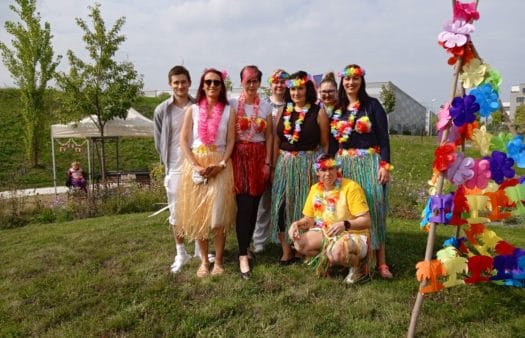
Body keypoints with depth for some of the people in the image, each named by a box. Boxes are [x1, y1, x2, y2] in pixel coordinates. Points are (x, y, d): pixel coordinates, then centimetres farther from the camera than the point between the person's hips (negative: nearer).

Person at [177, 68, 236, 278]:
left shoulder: (229, 111, 4)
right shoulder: (193, 110, 5)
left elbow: (231, 141, 1)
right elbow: (183, 140, -1)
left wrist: (221, 164, -13)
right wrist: (196, 166, -12)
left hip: (220, 166, -1)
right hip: (196, 165, 1)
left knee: (218, 215, -3)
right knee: (197, 214, 4)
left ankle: (218, 261, 11)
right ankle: (204, 261, 17)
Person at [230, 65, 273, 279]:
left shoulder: (266, 107, 9)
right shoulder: (233, 105, 2)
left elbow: (268, 137, 8)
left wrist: (268, 162, 2)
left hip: (259, 157, 3)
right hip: (239, 156, -3)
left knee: (254, 205, 6)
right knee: (244, 206, -9)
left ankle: (246, 246, 23)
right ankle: (243, 257, -6)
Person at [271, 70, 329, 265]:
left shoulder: (318, 113, -1)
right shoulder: (283, 112, 10)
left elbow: (325, 144, 0)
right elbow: (277, 141, 12)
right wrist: (274, 167, 7)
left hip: (308, 164, -3)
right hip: (284, 164, 4)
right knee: (282, 205, 1)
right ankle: (286, 252, 11)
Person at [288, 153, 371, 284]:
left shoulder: (351, 187, -18)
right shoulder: (315, 189, 0)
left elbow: (366, 221, -20)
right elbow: (309, 219, 8)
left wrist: (345, 224, -37)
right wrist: (297, 224, -14)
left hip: (353, 235, -6)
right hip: (327, 233, 6)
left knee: (337, 252, -38)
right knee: (299, 243, -16)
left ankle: (358, 266, -3)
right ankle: (328, 260, 8)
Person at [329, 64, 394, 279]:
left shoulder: (372, 105, 1)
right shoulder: (337, 110, 12)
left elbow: (383, 137, -3)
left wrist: (385, 165, -12)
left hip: (369, 164, -3)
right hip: (343, 165, 4)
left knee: (373, 209, -7)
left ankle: (381, 262, 1)